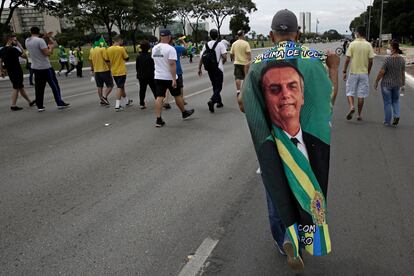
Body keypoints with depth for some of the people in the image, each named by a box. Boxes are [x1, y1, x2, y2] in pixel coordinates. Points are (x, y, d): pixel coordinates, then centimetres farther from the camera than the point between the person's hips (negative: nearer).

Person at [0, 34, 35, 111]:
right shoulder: (13, 49, -16)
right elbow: (24, 55, -10)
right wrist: (20, 46, -4)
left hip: (10, 72, 8)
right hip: (16, 72, -8)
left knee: (21, 87, 15)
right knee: (16, 88, -3)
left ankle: (30, 102, 26)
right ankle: (13, 106, -2)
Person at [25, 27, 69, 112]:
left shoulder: (27, 41, 6)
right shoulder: (40, 41, -16)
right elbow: (47, 53, -19)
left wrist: (45, 37, 19)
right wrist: (51, 46, -2)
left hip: (35, 67, 6)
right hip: (45, 67, -6)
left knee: (39, 87, 8)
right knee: (54, 85, 5)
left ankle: (40, 106, 9)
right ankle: (60, 103, 9)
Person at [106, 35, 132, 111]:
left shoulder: (109, 49, 2)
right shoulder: (121, 49, -14)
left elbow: (107, 60, 9)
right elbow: (127, 58, -3)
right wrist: (125, 52, 11)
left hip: (114, 72, 6)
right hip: (121, 71, -6)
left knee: (121, 87, 19)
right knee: (120, 88, -2)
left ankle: (127, 101, 33)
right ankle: (117, 106, -6)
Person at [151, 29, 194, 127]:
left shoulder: (154, 48, 6)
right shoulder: (170, 49, -15)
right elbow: (172, 64, -22)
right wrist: (174, 79, -22)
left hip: (158, 77, 5)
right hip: (169, 77, -5)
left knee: (159, 97, 2)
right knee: (177, 95, 13)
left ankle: (158, 120, -3)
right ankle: (184, 113, 31)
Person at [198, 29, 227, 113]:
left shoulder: (206, 45, 3)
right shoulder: (220, 44, -9)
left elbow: (201, 58, 1)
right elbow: (225, 57, -16)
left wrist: (199, 68, 8)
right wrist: (222, 62, 6)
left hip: (209, 69, 5)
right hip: (218, 68, -4)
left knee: (215, 85, 19)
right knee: (218, 87, -2)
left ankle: (219, 101, 26)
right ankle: (212, 101, -23)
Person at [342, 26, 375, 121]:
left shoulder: (352, 44, -6)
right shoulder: (368, 45, -1)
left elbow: (347, 59, -8)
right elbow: (370, 61, 0)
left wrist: (344, 72, -1)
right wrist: (368, 72, 13)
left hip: (353, 72, -2)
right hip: (364, 73, 2)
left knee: (350, 92, 9)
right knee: (361, 95, 7)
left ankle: (351, 107, -15)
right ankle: (359, 115, 12)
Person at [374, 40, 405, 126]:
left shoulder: (388, 59, -18)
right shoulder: (402, 59, -2)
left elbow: (381, 72, -16)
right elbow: (403, 73, 4)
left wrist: (376, 82, -4)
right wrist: (403, 84, 13)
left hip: (386, 84, -4)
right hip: (397, 84, 4)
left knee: (387, 102, 7)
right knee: (395, 101, 23)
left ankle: (387, 121, 14)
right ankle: (396, 115, 3)